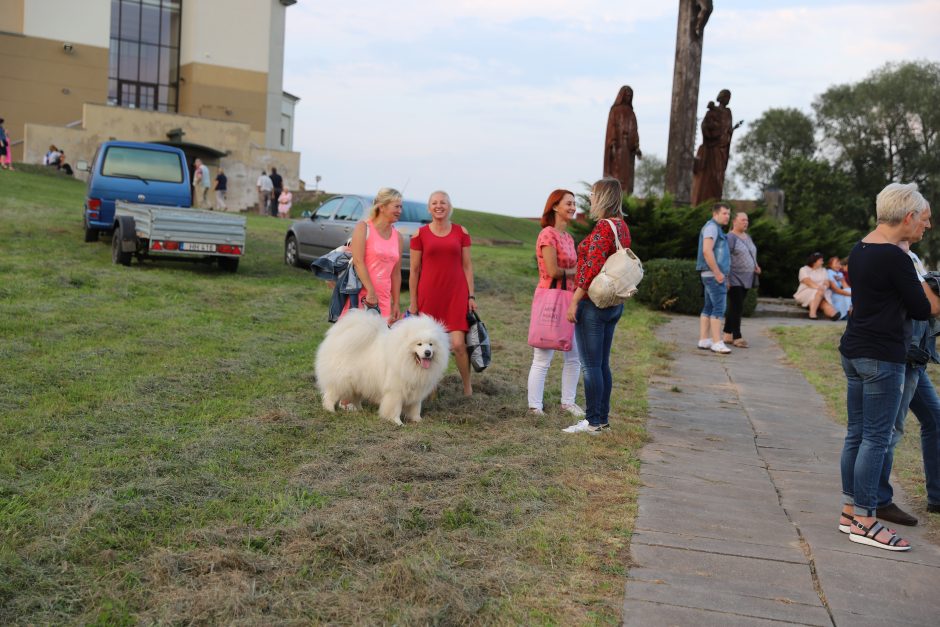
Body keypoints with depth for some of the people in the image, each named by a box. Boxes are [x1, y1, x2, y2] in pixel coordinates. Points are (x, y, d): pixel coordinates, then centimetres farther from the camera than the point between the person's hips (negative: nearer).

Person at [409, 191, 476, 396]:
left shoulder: (461, 232, 6)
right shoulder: (420, 234, 3)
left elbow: (467, 266, 8)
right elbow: (414, 270, 5)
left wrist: (471, 296, 3)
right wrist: (413, 301, 3)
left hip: (456, 294, 0)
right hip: (429, 295, 0)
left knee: (458, 344, -8)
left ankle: (468, 388, 11)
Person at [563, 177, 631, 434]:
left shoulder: (603, 226, -16)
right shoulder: (622, 226, 12)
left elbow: (592, 268, -21)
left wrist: (574, 301, -17)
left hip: (593, 302, -9)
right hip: (614, 303, 9)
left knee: (590, 365, -2)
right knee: (602, 364, 14)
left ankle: (592, 422, 3)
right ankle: (603, 419, 20)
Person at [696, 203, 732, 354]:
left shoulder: (716, 229, 21)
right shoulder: (711, 227, -12)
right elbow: (707, 251, -23)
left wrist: (723, 275, 20)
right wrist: (718, 273, -22)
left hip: (714, 275, 10)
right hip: (714, 275, -10)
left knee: (708, 308, 9)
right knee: (719, 308, -12)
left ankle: (703, 341, 11)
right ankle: (717, 343, -13)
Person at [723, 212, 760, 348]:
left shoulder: (747, 237, 14)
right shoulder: (730, 237, -11)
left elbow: (751, 255, 24)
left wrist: (756, 266, 5)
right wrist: (726, 279, -20)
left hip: (745, 279, 8)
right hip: (734, 279, -8)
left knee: (734, 308, 10)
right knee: (737, 308, -9)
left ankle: (727, 335, 16)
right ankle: (737, 338, -3)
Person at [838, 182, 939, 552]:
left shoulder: (860, 249, 10)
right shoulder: (894, 257, -17)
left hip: (854, 351, 9)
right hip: (882, 358, -9)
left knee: (856, 434, 13)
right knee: (876, 439, -1)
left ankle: (849, 512, 22)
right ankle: (864, 522, 6)